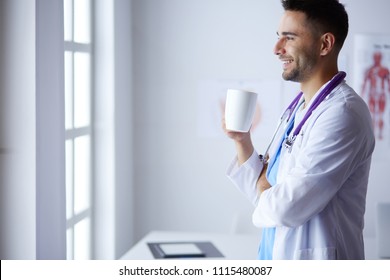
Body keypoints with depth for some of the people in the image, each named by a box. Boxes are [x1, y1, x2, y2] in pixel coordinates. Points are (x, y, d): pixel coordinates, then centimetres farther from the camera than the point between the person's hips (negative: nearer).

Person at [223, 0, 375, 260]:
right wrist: (242, 142, -3)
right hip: (276, 256, 8)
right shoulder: (297, 108, 8)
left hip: (311, 258, -8)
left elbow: (286, 208, -24)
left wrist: (263, 183, -4)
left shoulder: (343, 113, -20)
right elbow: (264, 195, 10)